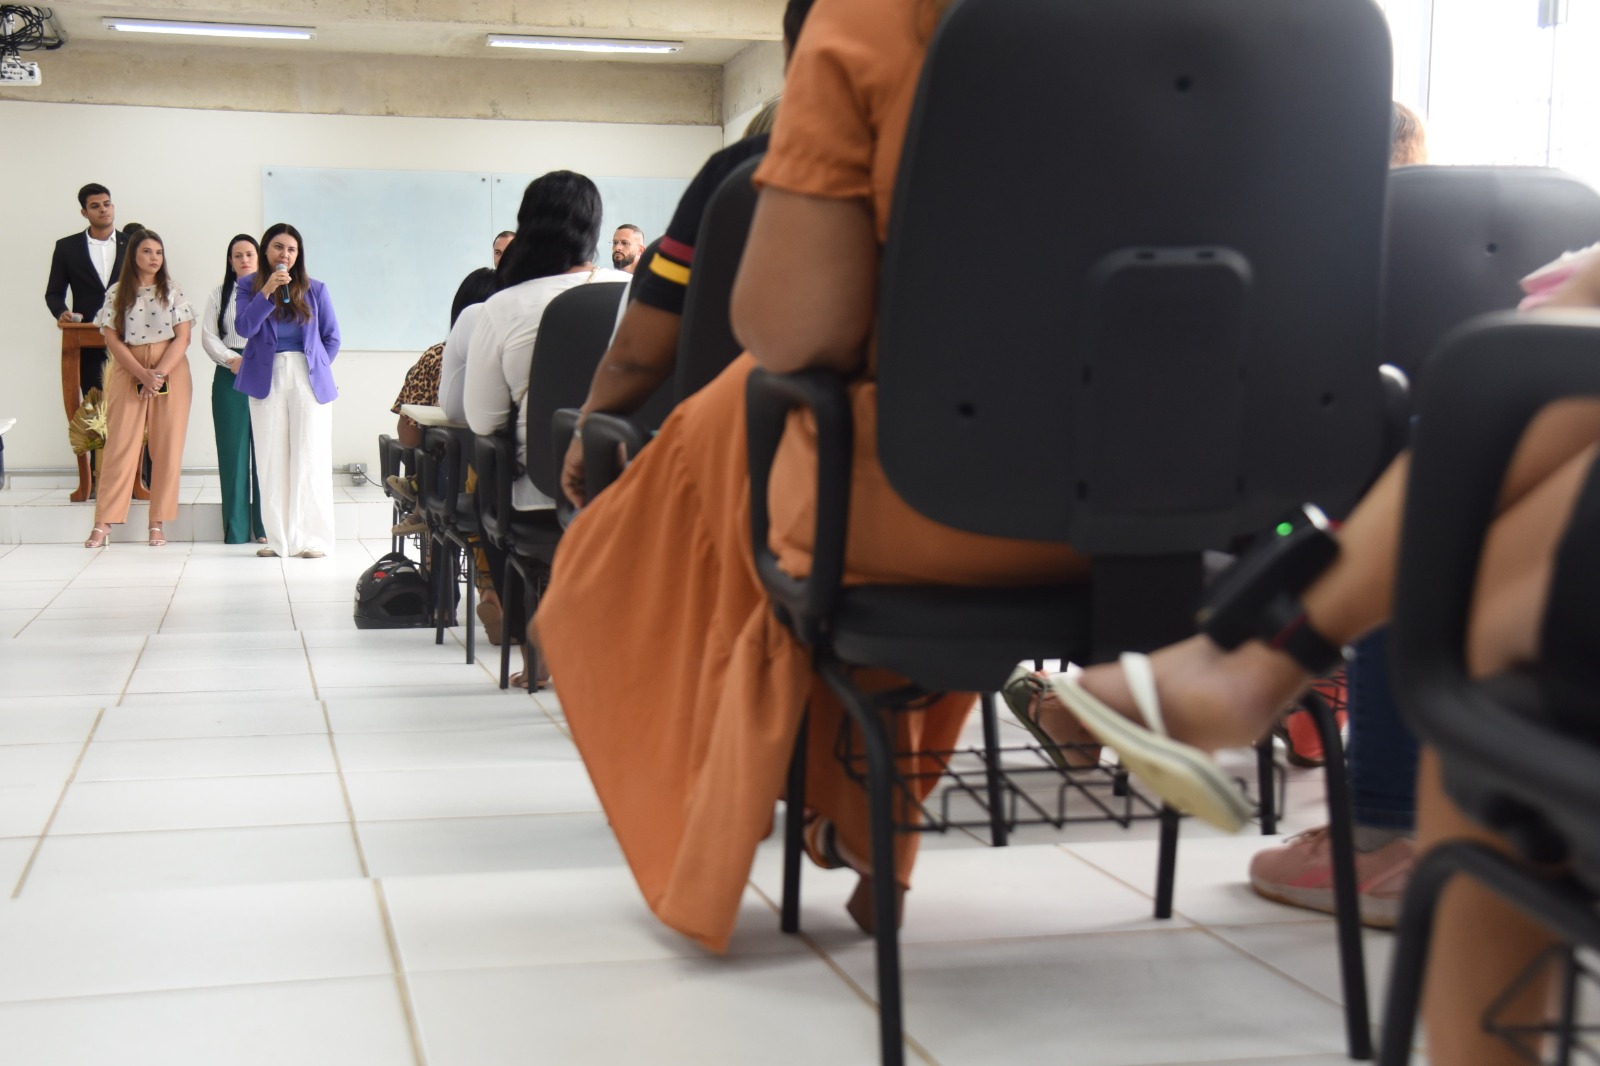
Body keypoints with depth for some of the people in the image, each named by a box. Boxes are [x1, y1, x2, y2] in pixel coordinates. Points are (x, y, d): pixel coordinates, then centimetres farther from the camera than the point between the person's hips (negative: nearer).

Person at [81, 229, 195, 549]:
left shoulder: (173, 291, 6)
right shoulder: (116, 293, 5)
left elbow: (182, 337, 0)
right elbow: (112, 339, -1)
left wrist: (160, 373, -14)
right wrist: (143, 374, -13)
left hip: (171, 371, 1)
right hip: (127, 372, -1)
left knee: (167, 447, -2)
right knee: (121, 445, -5)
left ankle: (158, 523, 3)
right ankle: (104, 524, -6)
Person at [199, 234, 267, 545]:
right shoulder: (219, 295, 14)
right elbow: (208, 336, 7)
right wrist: (232, 359, -9)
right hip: (229, 377, 2)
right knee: (233, 450, -1)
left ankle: (265, 526, -1)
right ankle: (236, 528, 2)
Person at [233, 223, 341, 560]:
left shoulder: (314, 289, 8)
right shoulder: (249, 286, 7)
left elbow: (331, 337, 13)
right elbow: (244, 327, -8)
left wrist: (317, 369, 7)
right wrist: (267, 291, -15)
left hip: (309, 380, 0)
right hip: (267, 380, 0)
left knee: (310, 457, -4)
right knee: (271, 460, 1)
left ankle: (312, 538, -1)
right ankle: (279, 539, 5)